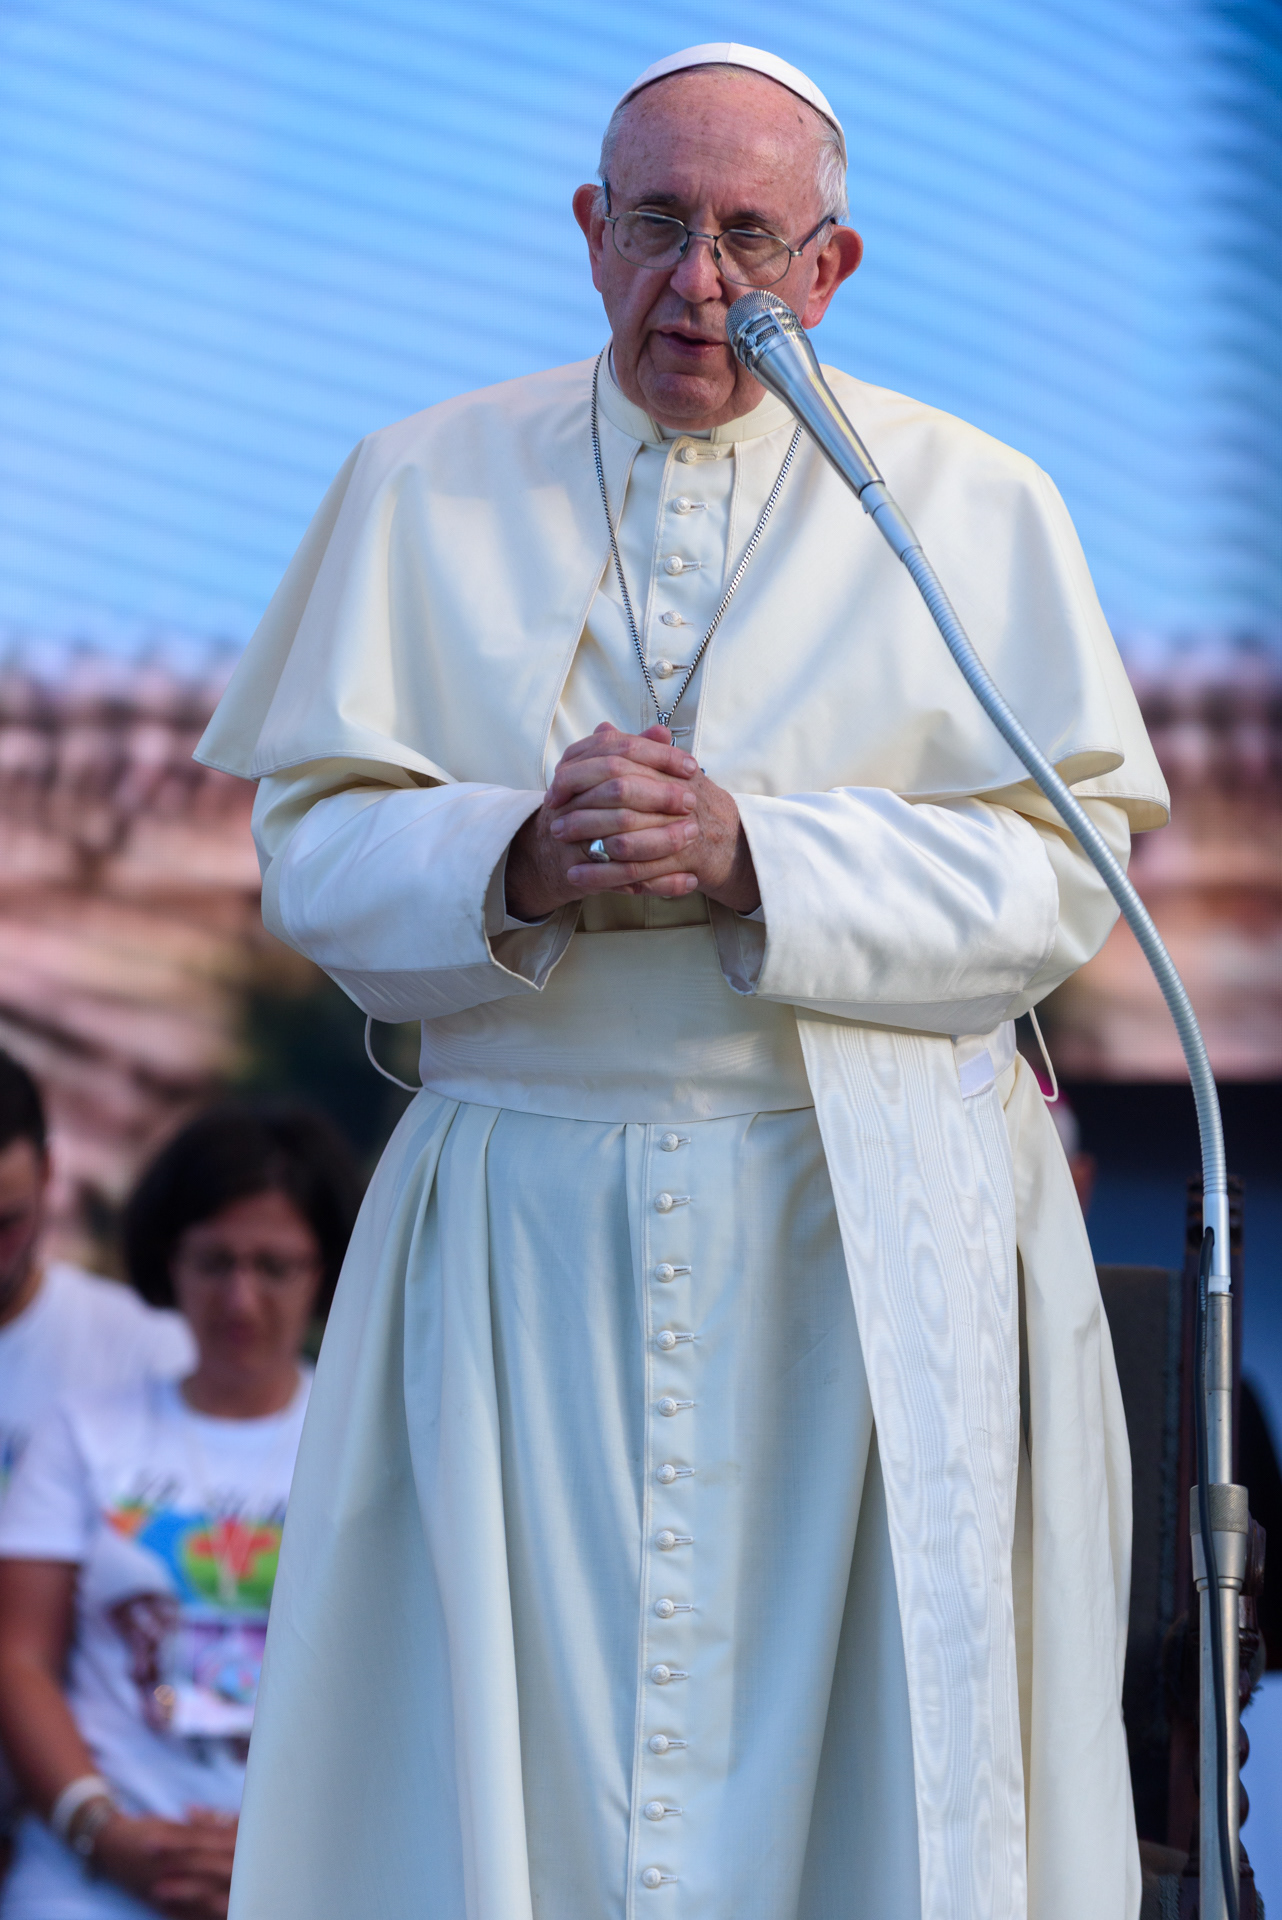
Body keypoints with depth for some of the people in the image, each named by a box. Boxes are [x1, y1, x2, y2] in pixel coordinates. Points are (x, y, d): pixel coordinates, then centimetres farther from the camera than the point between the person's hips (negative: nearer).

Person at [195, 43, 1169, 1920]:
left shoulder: (972, 504, 7)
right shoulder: (424, 485, 11)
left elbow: (1062, 868, -2)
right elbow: (312, 850, 5)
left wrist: (756, 861, -16)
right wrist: (514, 862, -15)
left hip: (868, 1246, -1)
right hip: (521, 1242, 1)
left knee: (865, 1753, -4)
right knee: (506, 1751, -3)